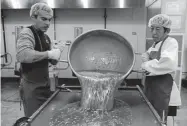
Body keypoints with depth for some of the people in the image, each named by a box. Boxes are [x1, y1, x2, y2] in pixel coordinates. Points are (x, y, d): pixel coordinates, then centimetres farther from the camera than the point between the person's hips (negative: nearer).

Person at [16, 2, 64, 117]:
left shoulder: (46, 37, 10)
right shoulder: (27, 33, -15)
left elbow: (53, 61, 14)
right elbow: (22, 55, -35)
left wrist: (58, 52, -6)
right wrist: (49, 53, -28)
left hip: (45, 86, 8)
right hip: (31, 88, -8)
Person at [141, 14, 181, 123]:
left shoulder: (171, 42, -14)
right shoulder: (155, 44, 11)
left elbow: (169, 63, -32)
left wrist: (147, 65, -19)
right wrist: (146, 58, -3)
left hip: (162, 90, -8)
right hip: (150, 87, 8)